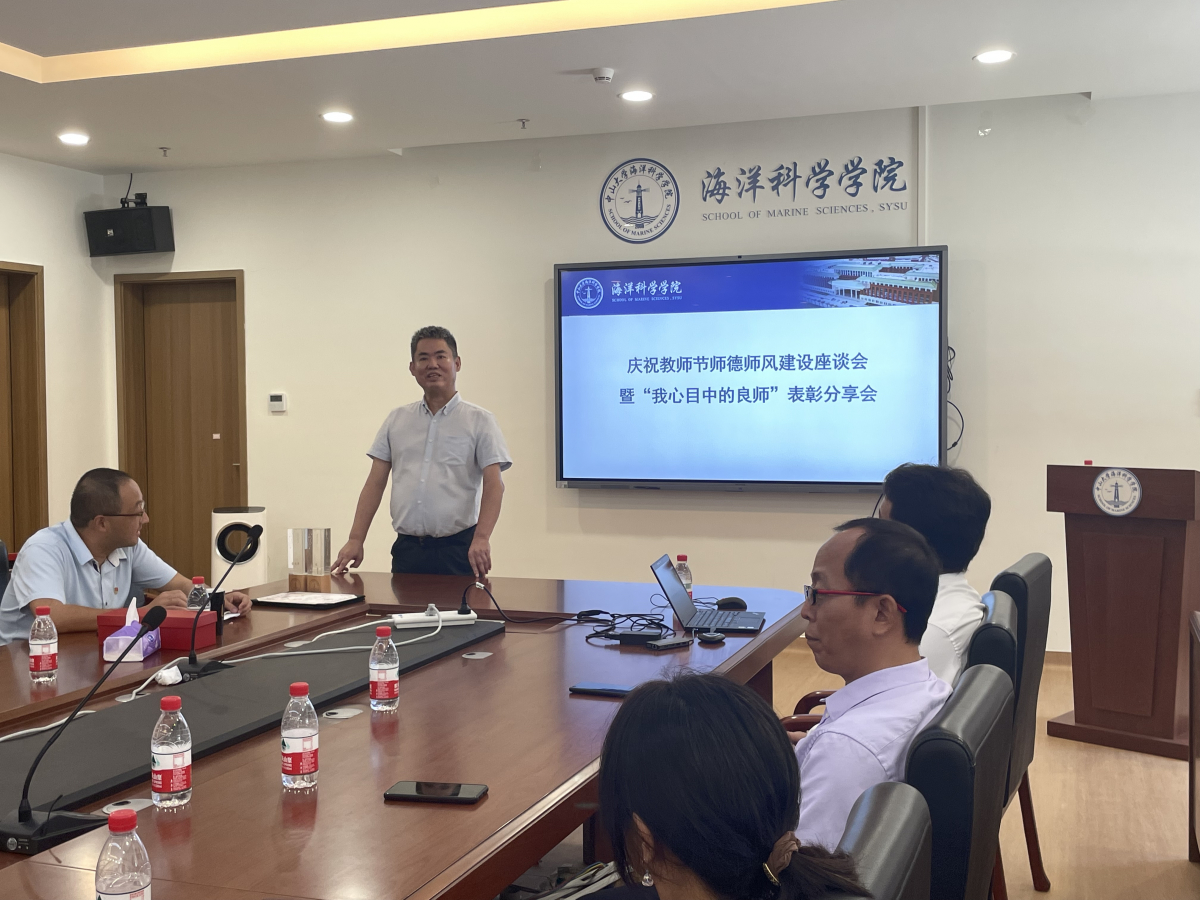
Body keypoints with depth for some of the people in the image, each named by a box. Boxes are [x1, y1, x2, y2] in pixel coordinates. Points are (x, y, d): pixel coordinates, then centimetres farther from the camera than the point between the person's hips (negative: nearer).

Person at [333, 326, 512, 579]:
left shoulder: (479, 421, 1)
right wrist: (355, 540, 1)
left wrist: (481, 538, -23)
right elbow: (375, 484, 11)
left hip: (457, 549, -3)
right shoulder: (397, 420, 12)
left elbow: (493, 486, -7)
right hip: (407, 548, 3)